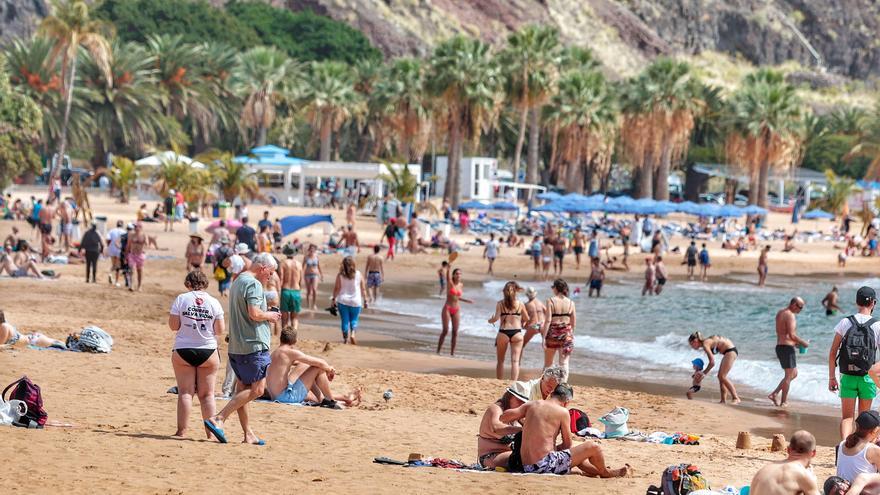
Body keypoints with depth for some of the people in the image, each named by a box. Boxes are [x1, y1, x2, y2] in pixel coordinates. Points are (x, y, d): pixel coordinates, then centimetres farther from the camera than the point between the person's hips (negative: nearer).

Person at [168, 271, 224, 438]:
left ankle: (182, 430, -3)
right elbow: (220, 330, -1)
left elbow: (173, 326, -6)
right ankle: (211, 430, 3)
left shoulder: (181, 299, -4)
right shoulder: (214, 302, -1)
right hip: (208, 351, 1)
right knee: (207, 394, 6)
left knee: (185, 392, 2)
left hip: (183, 351, -1)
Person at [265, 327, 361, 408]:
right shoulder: (291, 352, -13)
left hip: (275, 396, 9)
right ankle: (331, 401, 9)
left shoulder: (275, 353, 15)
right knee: (318, 368, -4)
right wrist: (330, 369, 10)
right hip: (287, 396, -9)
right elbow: (320, 363, -13)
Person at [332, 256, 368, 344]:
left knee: (345, 320, 8)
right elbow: (363, 289, 1)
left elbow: (337, 288, -6)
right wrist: (365, 300, 8)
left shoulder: (340, 275, -5)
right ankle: (353, 334, -9)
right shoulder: (358, 274, -2)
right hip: (355, 301, 1)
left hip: (343, 301, -1)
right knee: (354, 320, 14)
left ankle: (345, 339, 9)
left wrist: (334, 299, 2)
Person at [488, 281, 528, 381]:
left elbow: (496, 318, -11)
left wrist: (490, 320, 11)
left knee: (500, 361, 14)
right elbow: (526, 319, 11)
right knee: (515, 361, -1)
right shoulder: (520, 304, 2)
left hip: (503, 333, 0)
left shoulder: (500, 303, -1)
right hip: (517, 333, 0)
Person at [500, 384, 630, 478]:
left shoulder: (532, 405, 7)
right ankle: (605, 473, 30)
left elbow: (504, 417, 2)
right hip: (546, 464, -7)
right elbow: (567, 445, 1)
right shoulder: (563, 412, -7)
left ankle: (598, 471, 48)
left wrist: (522, 420, 22)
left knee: (574, 454, 33)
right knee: (593, 447, 4)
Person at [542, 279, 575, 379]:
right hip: (566, 333, 2)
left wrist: (544, 337, -10)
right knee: (564, 363, 5)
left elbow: (548, 320, -13)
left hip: (553, 333, -2)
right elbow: (573, 322, 5)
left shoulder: (551, 301, -9)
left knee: (548, 363, 12)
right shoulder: (570, 302, 1)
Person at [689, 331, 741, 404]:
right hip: (730, 351, 10)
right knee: (720, 376, 9)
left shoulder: (705, 344, -16)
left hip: (730, 351, -10)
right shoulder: (706, 342, 12)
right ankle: (724, 400, 10)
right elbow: (711, 361, 20)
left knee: (722, 376, -11)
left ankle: (736, 398, -11)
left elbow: (712, 362, -19)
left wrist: (704, 373, -8)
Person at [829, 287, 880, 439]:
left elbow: (832, 353, -1)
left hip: (847, 377, 1)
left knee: (847, 417, 3)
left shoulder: (845, 323, -3)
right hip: (867, 378, -1)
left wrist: (832, 377, 7)